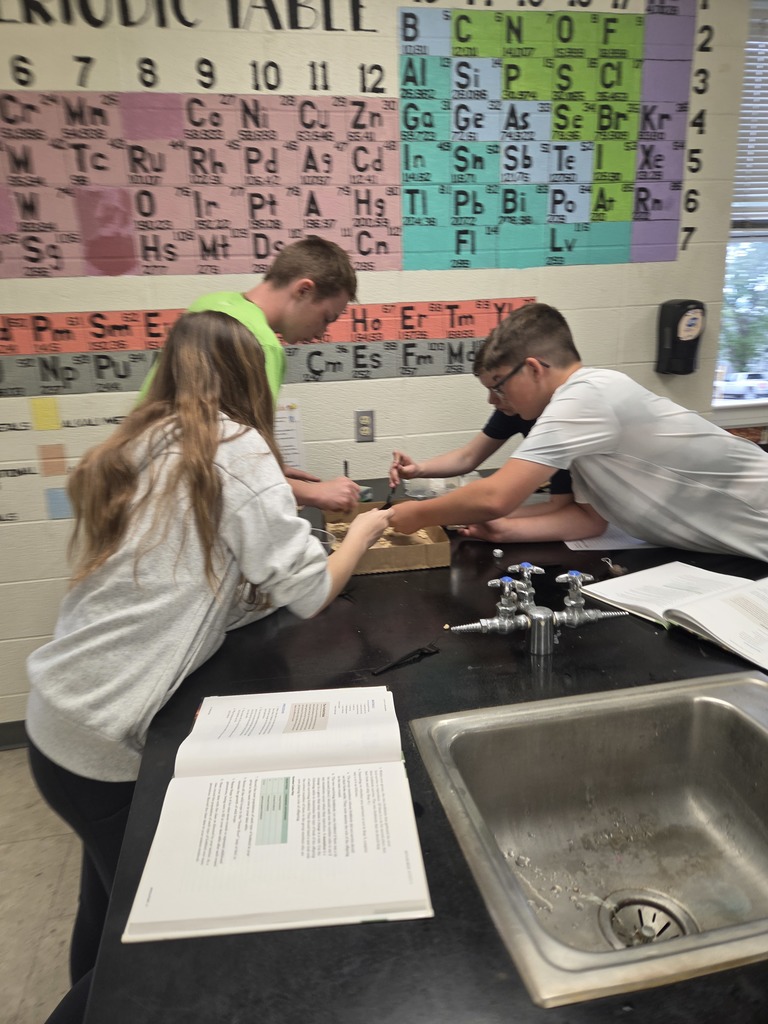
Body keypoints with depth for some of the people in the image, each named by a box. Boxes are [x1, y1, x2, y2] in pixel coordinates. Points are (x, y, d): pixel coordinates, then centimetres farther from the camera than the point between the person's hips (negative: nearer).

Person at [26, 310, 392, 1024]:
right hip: (107, 742, -7)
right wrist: (364, 530, 5)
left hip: (58, 719, 8)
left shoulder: (132, 449, 6)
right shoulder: (236, 450, -15)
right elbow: (311, 593, -14)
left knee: (110, 904, 27)